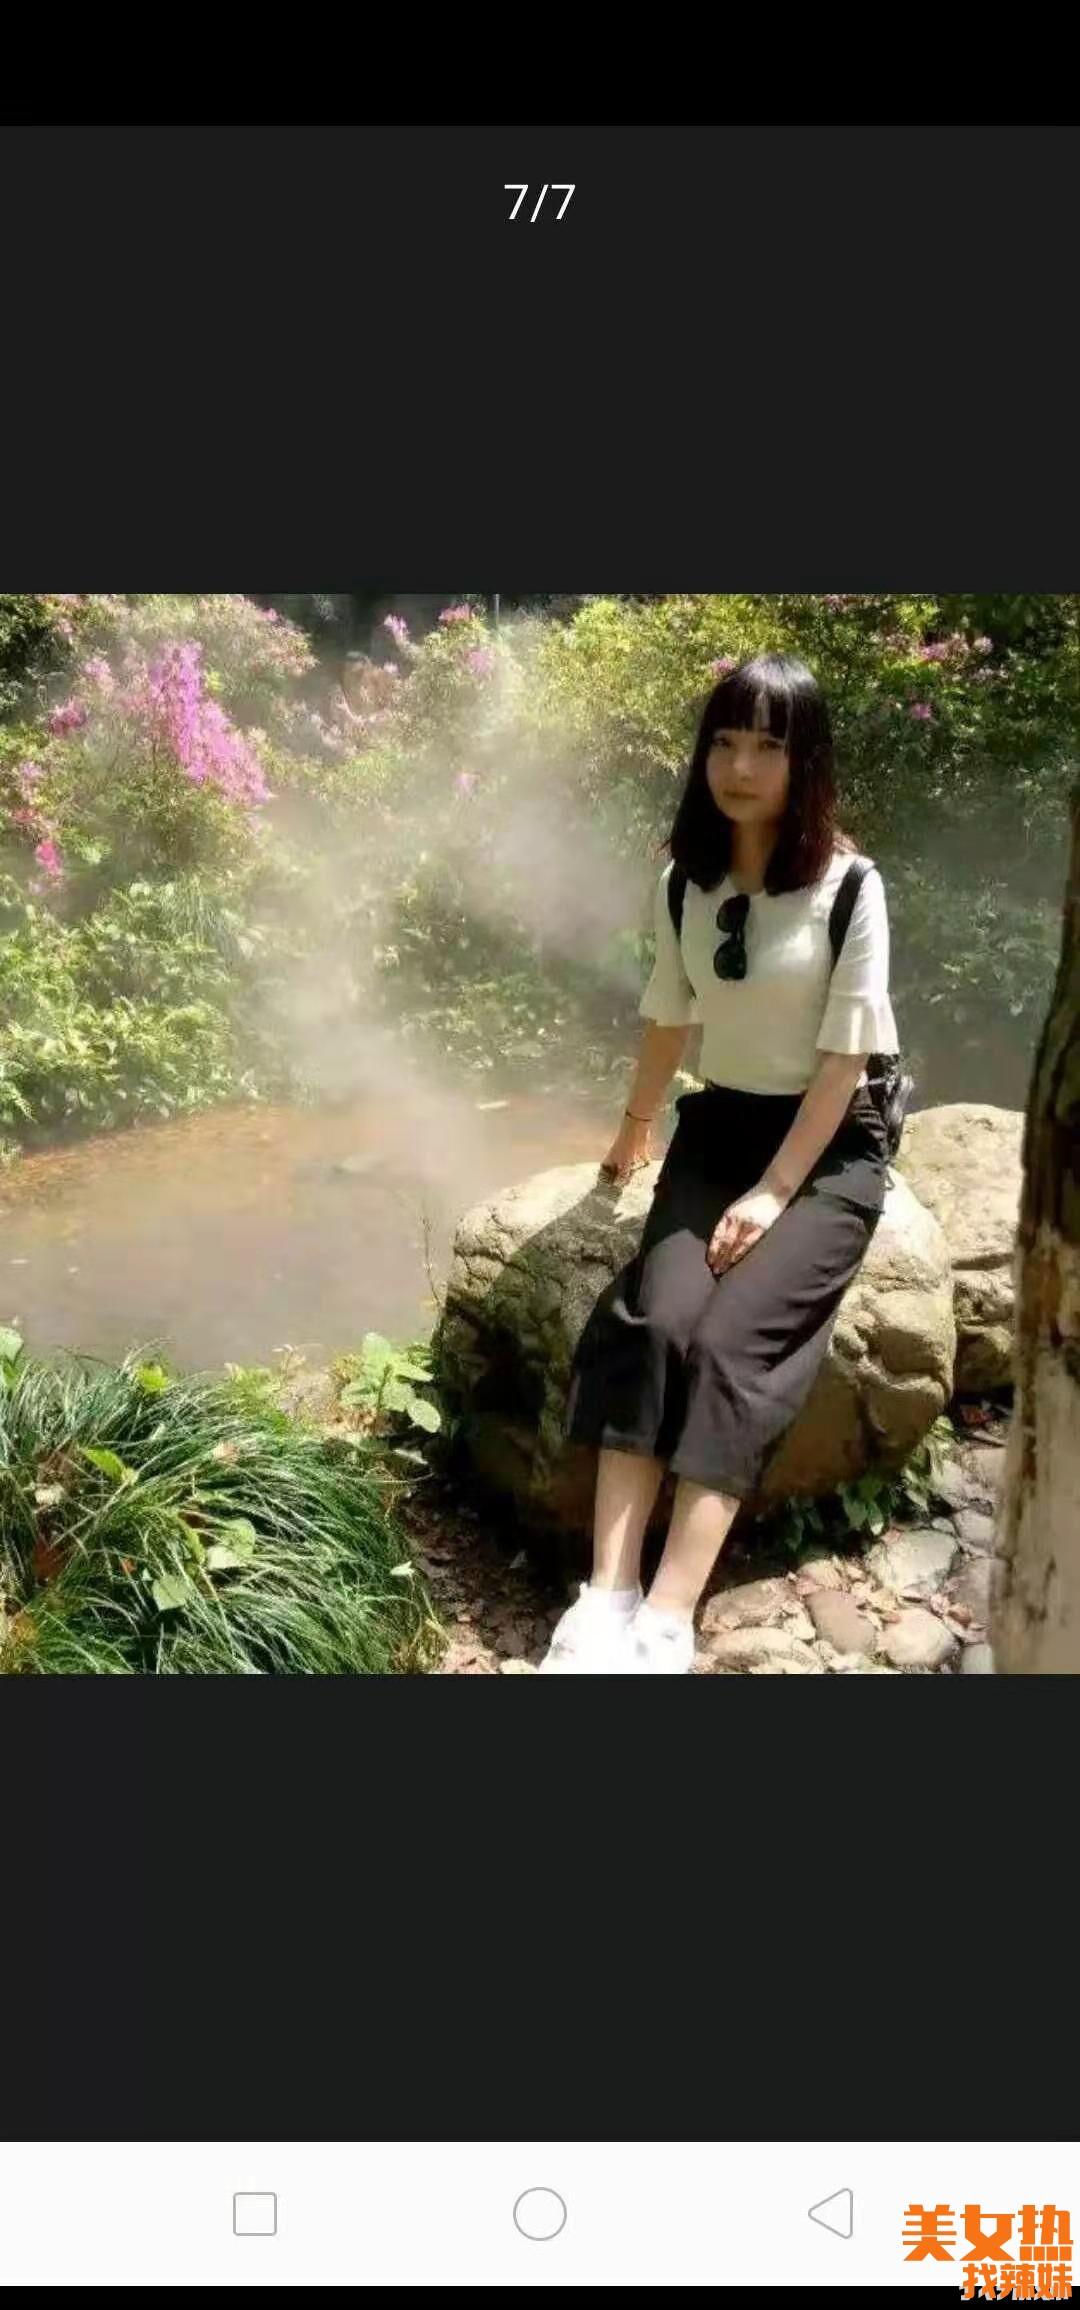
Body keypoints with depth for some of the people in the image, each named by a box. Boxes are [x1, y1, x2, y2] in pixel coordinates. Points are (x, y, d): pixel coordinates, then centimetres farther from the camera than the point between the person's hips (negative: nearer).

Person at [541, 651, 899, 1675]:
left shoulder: (850, 886, -10)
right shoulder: (686, 881, 5)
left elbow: (844, 1055, -12)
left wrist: (774, 1192, -18)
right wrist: (635, 1129, 30)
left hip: (829, 1143, -4)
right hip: (717, 1127, 4)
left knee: (730, 1339, -27)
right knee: (651, 1322, -24)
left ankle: (665, 1627, -28)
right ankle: (604, 1600, -26)